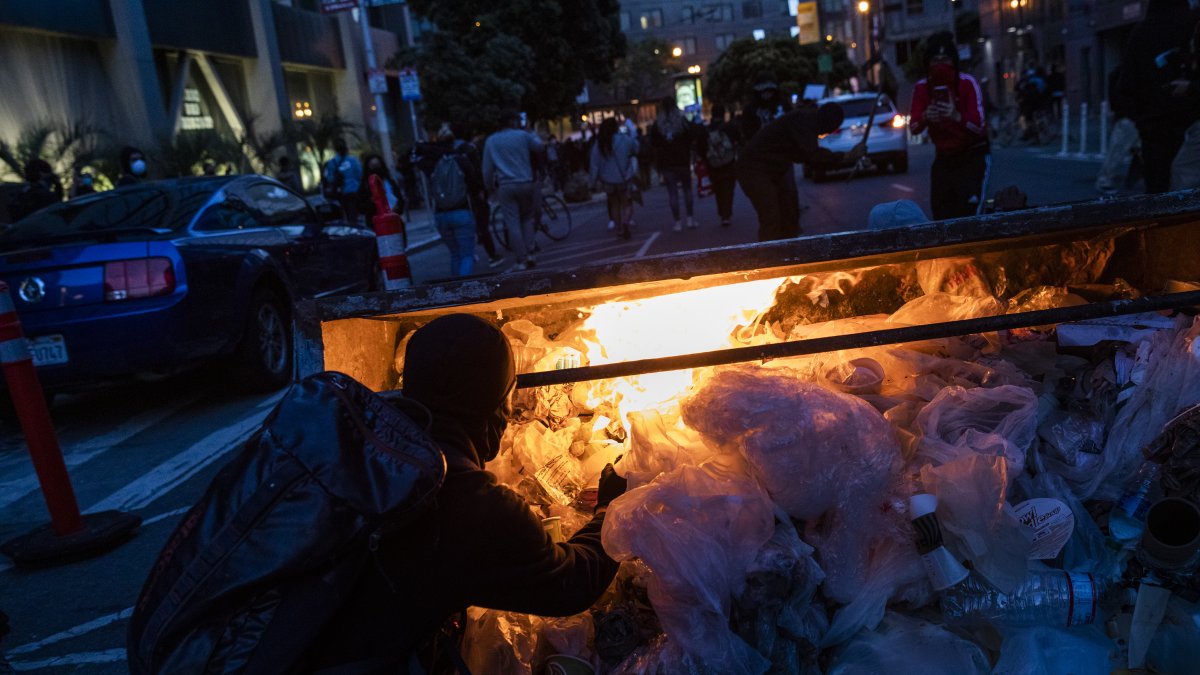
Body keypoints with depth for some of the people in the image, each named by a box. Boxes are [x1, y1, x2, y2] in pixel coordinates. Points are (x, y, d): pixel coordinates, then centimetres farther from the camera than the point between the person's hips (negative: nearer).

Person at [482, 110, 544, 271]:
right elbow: (539, 147, 15)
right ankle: (529, 254, 8)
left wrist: (489, 186, 16)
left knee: (513, 224, 0)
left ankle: (521, 261, -3)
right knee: (527, 218, 18)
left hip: (505, 186, 0)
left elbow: (487, 168, 6)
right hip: (525, 184, 0)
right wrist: (530, 133, 26)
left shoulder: (491, 141, 7)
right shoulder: (523, 135, 0)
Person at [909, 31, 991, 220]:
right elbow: (913, 128, -12)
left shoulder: (967, 83, -17)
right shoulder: (921, 87, -7)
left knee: (969, 212, -16)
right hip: (943, 157, 4)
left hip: (973, 155, -4)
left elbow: (979, 126, -25)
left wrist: (957, 116, -45)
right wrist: (924, 117, -34)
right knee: (940, 213, 6)